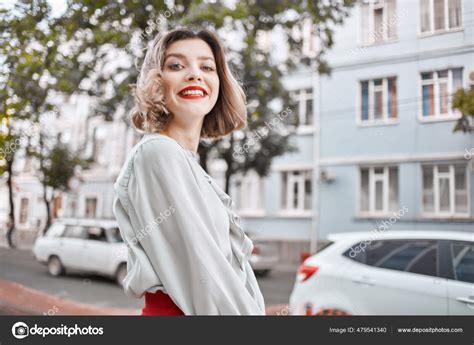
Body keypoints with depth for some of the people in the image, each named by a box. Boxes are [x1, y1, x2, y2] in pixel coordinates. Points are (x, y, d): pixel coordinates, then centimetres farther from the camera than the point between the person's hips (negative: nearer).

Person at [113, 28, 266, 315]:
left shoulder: (188, 162, 12)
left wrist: (253, 307, 8)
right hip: (175, 309, -8)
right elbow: (199, 270, -21)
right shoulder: (157, 153, -15)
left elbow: (231, 258, 11)